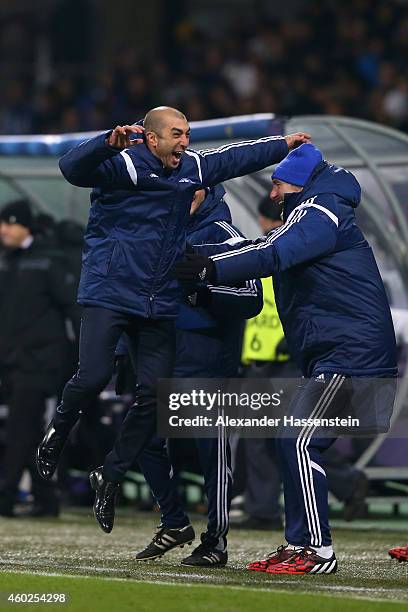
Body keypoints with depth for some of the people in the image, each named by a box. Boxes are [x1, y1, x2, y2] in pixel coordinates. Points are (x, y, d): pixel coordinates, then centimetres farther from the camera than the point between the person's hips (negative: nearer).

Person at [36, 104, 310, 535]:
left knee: (156, 393, -2)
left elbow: (235, 158, 28)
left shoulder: (191, 168, 11)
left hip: (159, 304, 6)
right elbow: (73, 168, -29)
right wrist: (110, 143, -46)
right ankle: (57, 434, 13)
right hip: (109, 293, -6)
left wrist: (285, 145, 33)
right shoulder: (122, 165, -11)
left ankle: (110, 476, 13)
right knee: (93, 376, -20)